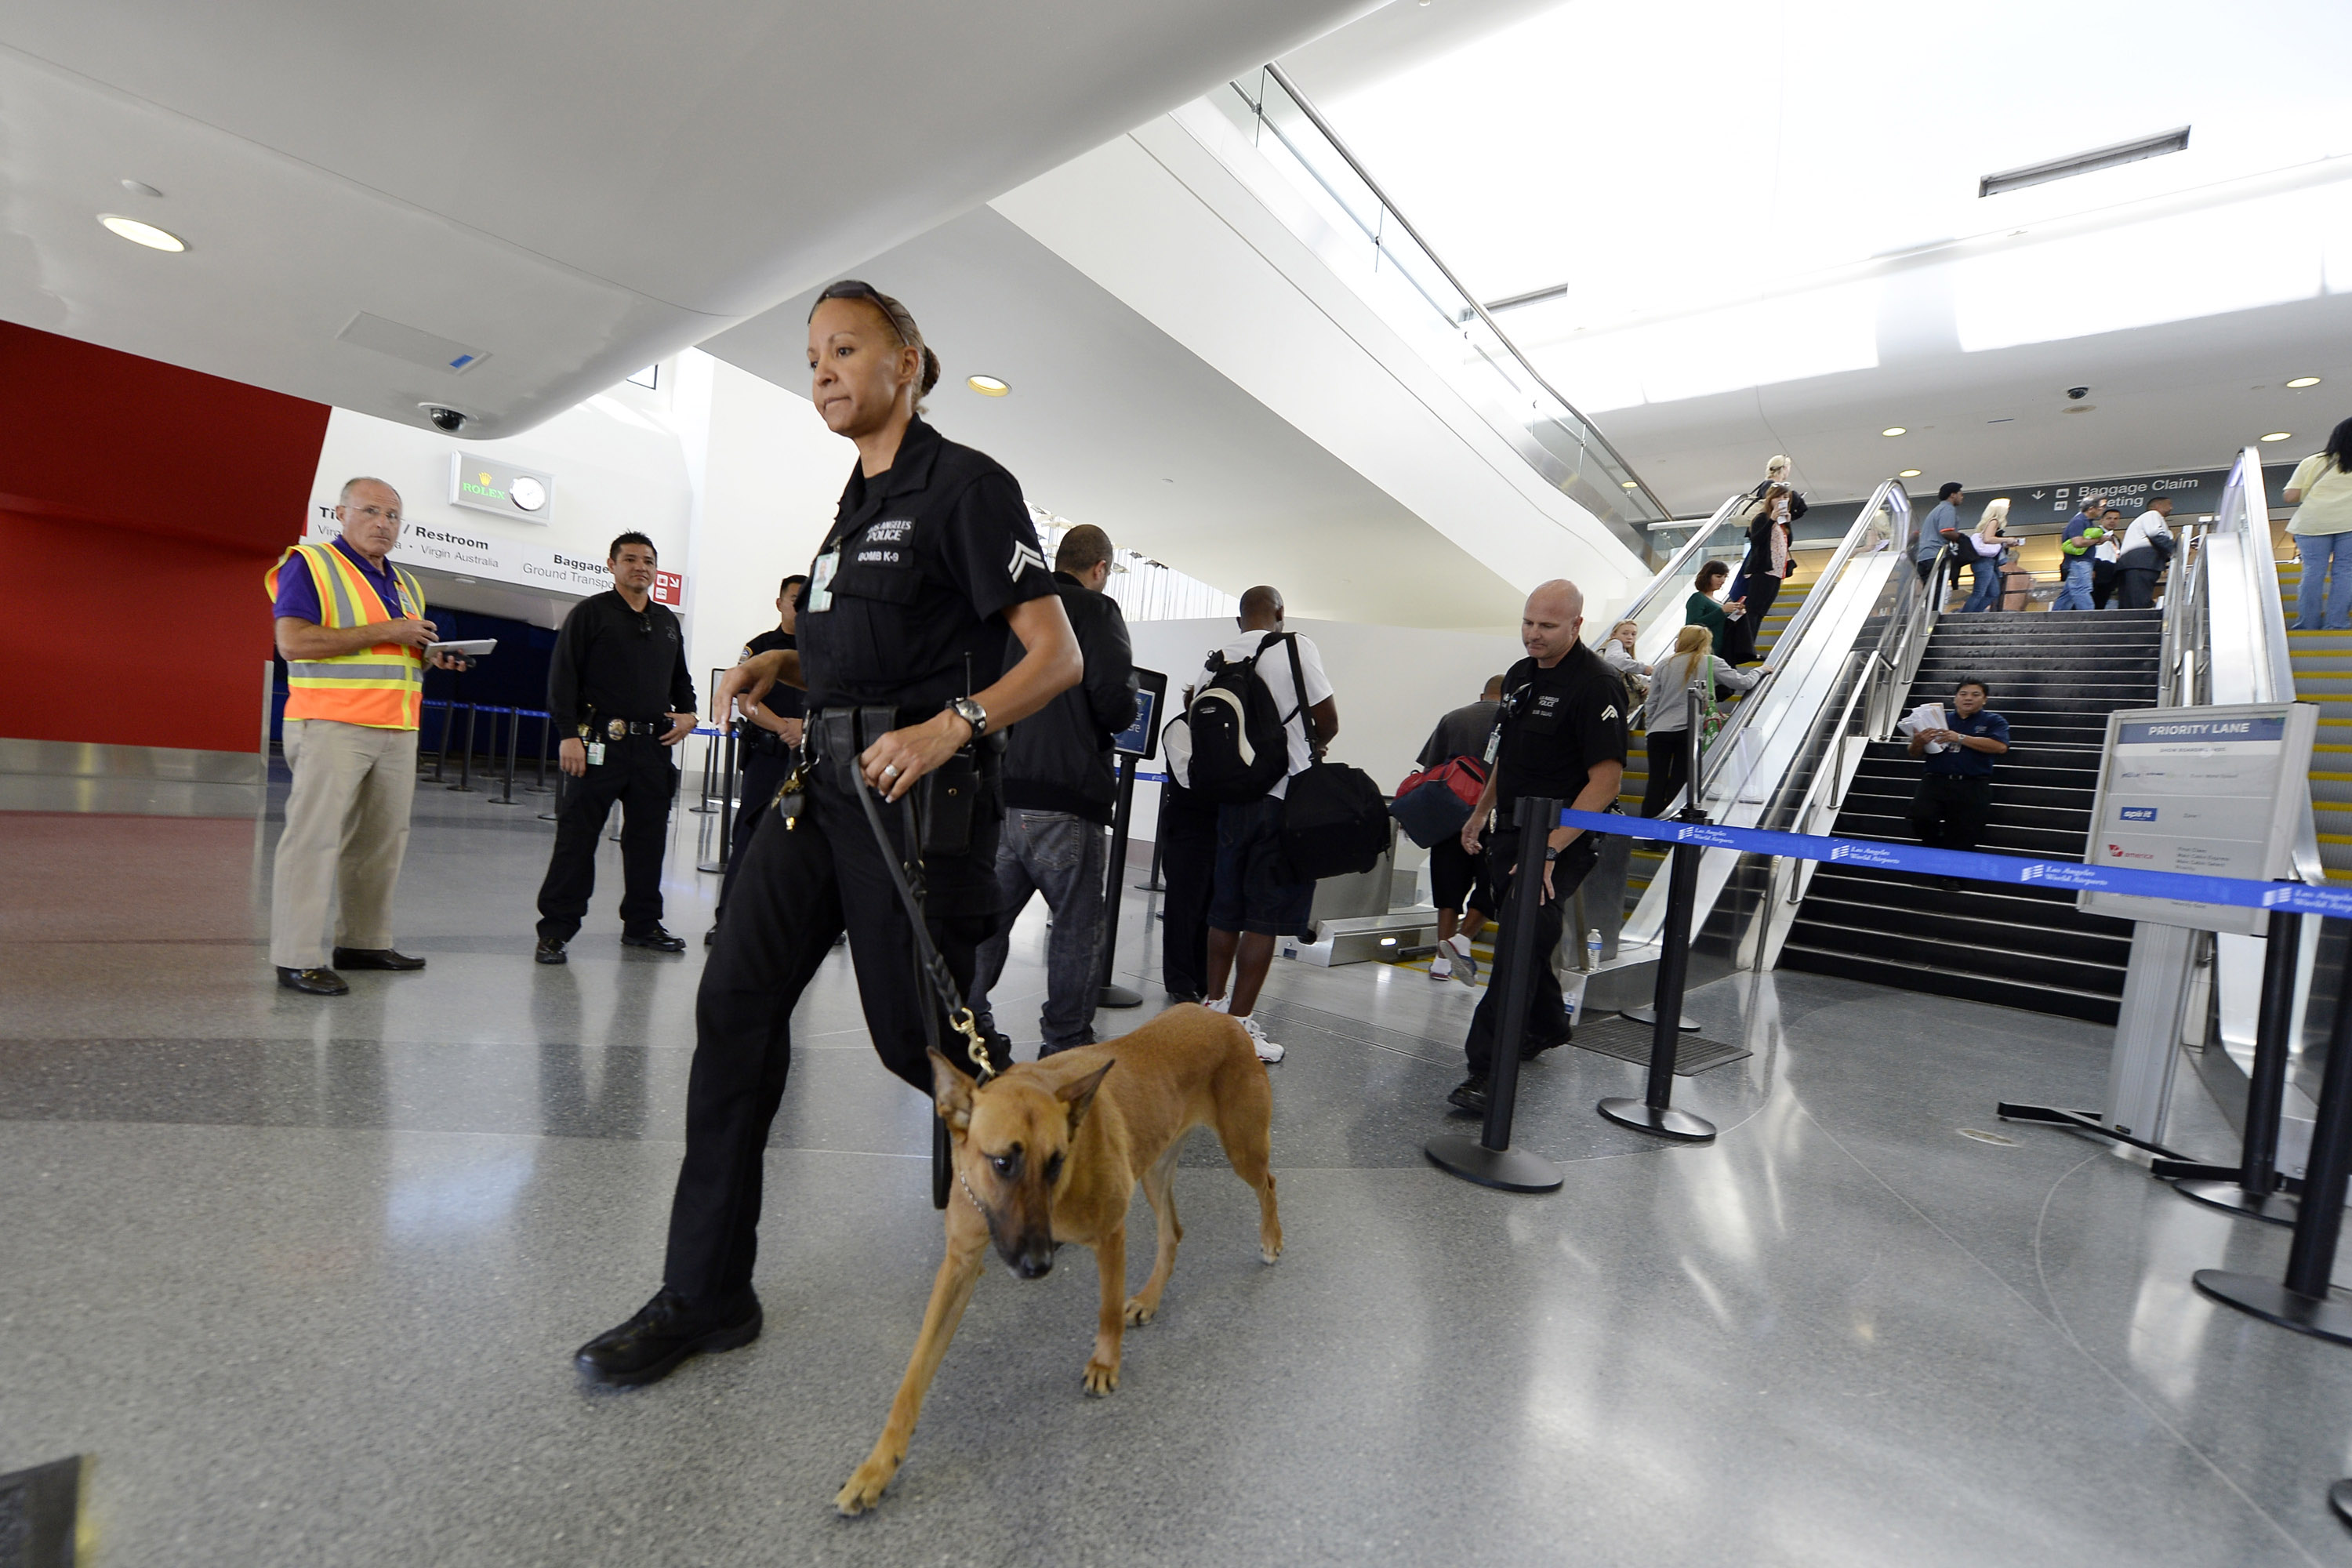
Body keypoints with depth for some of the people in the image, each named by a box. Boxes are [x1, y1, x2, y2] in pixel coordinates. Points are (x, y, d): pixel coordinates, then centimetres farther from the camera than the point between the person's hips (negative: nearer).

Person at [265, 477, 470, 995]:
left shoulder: (407, 583, 21)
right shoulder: (310, 565, -1)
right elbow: (293, 641, -14)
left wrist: (431, 656, 6)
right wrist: (383, 632, -16)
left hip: (398, 730, 7)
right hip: (332, 725, -7)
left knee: (383, 839, 9)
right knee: (315, 836, -7)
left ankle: (364, 942, 19)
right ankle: (297, 958, -3)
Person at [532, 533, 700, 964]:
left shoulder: (667, 622, 17)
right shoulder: (590, 613, 1)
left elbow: (680, 677, 28)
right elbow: (563, 676, -5)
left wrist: (687, 712, 8)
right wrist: (569, 734, -13)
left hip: (654, 746, 5)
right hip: (601, 742, -5)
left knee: (648, 837, 10)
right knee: (577, 836, -3)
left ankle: (642, 924, 21)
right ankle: (555, 929, 5)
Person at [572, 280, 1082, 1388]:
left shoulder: (964, 484, -6)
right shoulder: (858, 502, 19)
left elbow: (1057, 656, -13)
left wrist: (949, 727, -27)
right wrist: (780, 664, 10)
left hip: (917, 798, -8)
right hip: (823, 784, 8)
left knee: (917, 1035, 2)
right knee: (735, 1003, 1)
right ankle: (705, 1295, 14)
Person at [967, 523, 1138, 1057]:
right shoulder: (1096, 610, -4)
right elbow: (1116, 704, -14)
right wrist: (1117, 717, 8)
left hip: (996, 792, 6)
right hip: (1065, 797, -6)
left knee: (988, 914, 14)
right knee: (1077, 923, 6)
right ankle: (1066, 1045, 14)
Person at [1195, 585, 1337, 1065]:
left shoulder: (1217, 657, 5)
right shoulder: (1296, 646, -6)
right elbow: (1328, 720, -7)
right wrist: (1313, 746, 14)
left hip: (1232, 796, 5)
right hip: (1285, 797, -5)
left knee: (1226, 908, 16)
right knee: (1265, 916, 0)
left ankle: (1215, 1003, 28)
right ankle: (1238, 1025, 3)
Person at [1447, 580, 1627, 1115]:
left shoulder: (1596, 684, -16)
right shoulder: (1520, 673, 11)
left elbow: (1606, 779, -21)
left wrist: (1550, 850, -25)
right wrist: (1480, 813, 19)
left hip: (1561, 840, -8)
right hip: (1512, 831, 8)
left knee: (1519, 944, -14)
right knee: (1522, 935, 19)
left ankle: (1489, 1070, -11)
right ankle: (1547, 1026, 40)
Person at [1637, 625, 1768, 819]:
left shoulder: (1664, 664, 8)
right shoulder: (1711, 663, 4)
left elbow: (1652, 703, 8)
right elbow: (1743, 683, 6)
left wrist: (1648, 730, 17)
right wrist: (1760, 670, 26)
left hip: (1659, 730, 1)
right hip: (1689, 730, -1)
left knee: (1656, 782, 2)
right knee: (1679, 783, 4)